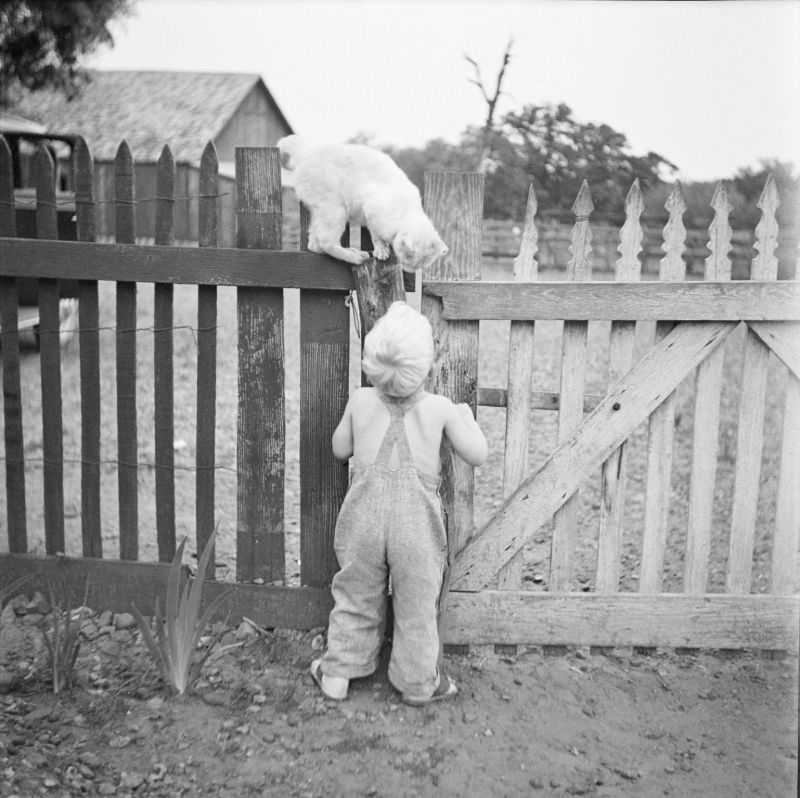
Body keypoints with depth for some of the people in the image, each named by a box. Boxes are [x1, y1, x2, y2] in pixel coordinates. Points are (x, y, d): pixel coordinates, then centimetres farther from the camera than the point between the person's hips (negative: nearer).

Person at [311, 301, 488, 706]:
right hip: (416, 520, -2)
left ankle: (337, 672, 28)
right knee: (416, 606, 13)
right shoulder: (440, 408, -9)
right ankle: (417, 683, 26)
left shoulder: (360, 401, -3)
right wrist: (466, 415, 14)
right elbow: (477, 455, 0)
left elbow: (340, 449, 11)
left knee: (356, 597, 17)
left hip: (364, 513, 2)